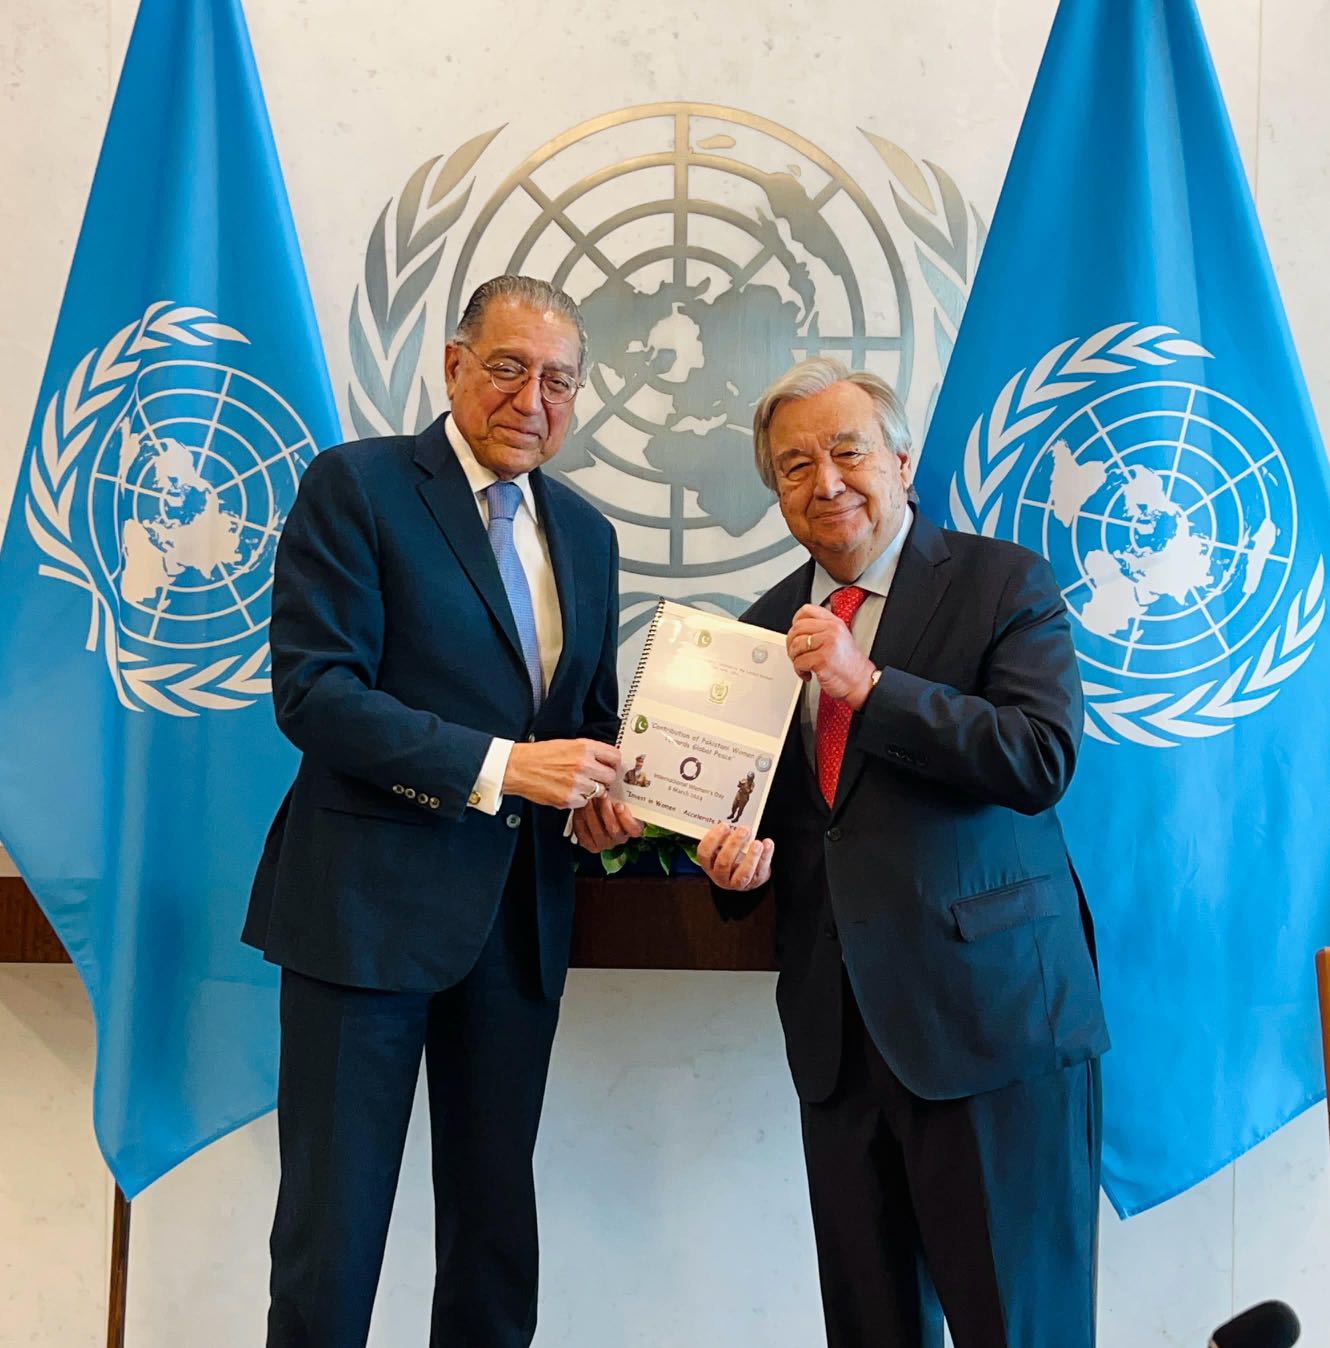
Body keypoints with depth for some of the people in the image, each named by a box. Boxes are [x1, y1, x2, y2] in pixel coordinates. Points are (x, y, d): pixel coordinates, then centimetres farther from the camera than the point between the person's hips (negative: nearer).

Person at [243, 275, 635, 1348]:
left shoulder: (586, 534, 13)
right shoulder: (356, 484, -5)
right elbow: (313, 690, -15)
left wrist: (598, 790, -3)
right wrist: (498, 766, -21)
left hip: (520, 911, 6)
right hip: (371, 899, -5)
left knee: (497, 1219, 16)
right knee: (333, 1223, 4)